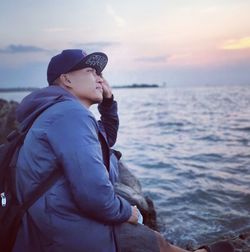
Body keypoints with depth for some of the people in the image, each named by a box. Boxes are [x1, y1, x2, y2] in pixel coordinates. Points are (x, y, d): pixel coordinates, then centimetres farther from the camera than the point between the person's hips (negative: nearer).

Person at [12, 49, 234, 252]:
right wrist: (126, 212, -10)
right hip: (74, 233, -10)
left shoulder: (62, 112, 14)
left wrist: (108, 101, 15)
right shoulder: (71, 113, -20)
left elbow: (106, 140, 30)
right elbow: (93, 192, -30)